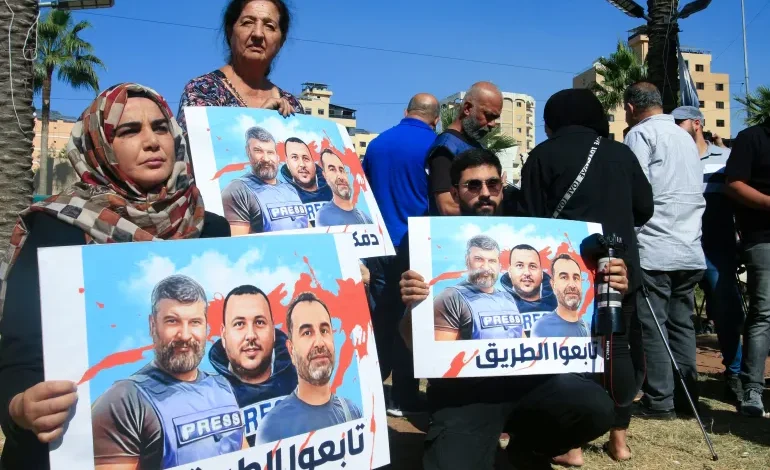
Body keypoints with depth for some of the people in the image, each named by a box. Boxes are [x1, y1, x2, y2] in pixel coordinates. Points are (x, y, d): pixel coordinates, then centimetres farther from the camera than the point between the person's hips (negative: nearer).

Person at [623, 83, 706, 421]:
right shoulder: (685, 136, 19)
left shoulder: (641, 134, -4)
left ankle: (659, 402, 0)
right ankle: (686, 397, 15)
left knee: (652, 326, -3)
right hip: (690, 250, 8)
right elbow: (696, 192, 21)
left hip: (654, 249, -8)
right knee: (682, 324, 11)